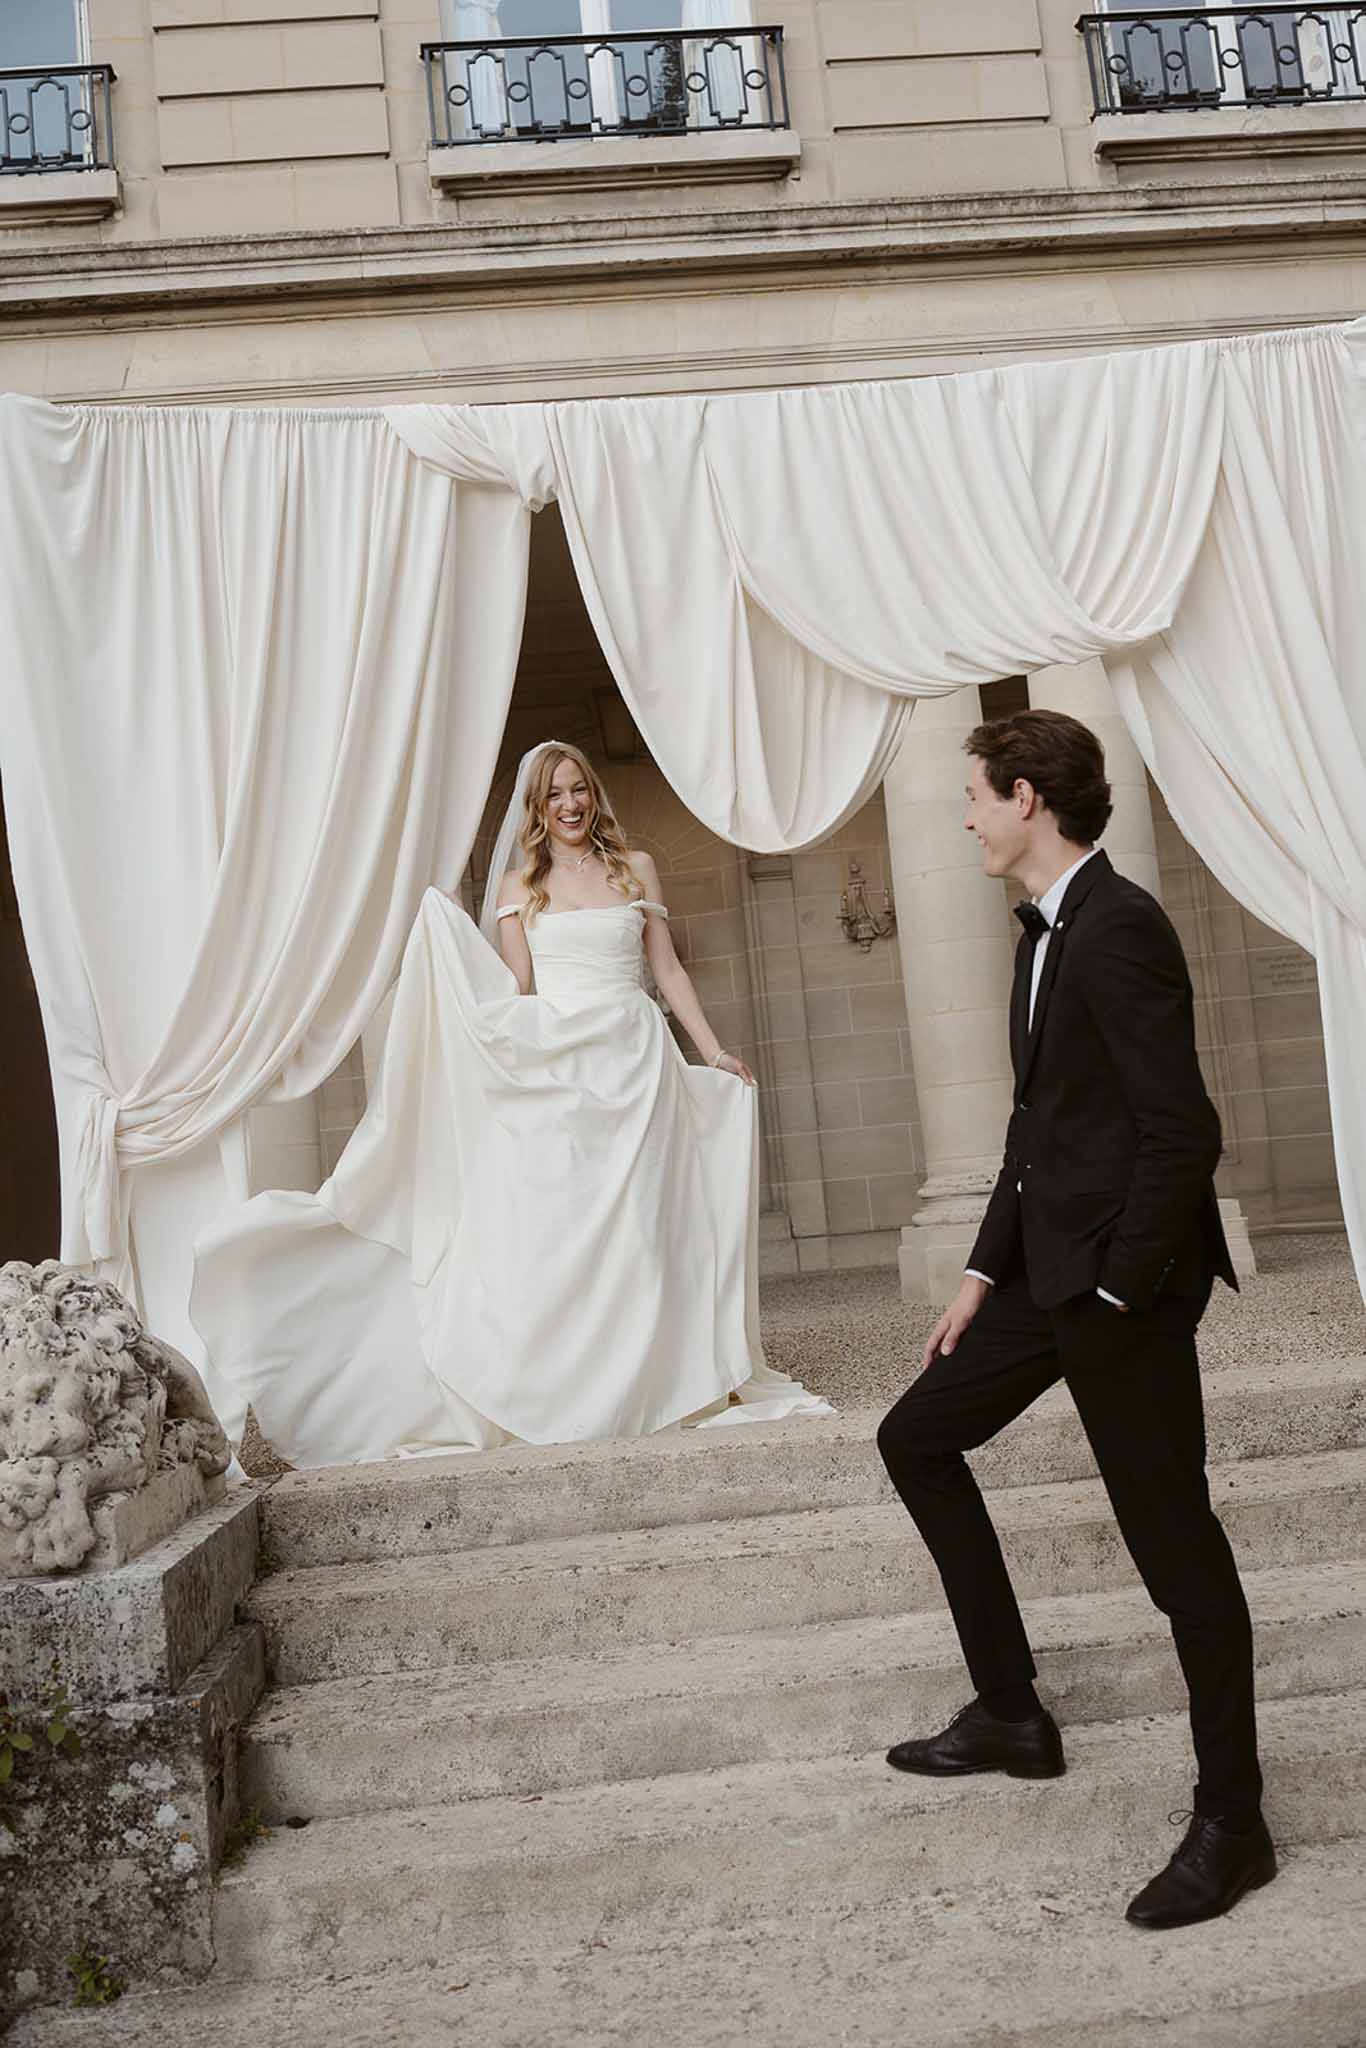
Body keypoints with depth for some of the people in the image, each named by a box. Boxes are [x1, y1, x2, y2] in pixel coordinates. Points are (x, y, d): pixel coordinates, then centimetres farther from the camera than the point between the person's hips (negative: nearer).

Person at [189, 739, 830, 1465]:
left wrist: (713, 1052, 11)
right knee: (549, 1225, -5)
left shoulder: (635, 869, 14)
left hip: (632, 1061, 1)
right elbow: (518, 989, 2)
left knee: (634, 1223, -1)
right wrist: (445, 931, -9)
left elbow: (668, 970, 15)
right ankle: (552, 1387, -2)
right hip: (553, 1069, -1)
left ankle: (644, 1380, 5)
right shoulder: (519, 885, 11)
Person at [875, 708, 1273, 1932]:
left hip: (1122, 1280, -10)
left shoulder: (1118, 928, -18)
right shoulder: (1049, 931, 12)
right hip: (1051, 1265, 10)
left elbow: (1183, 1129, -22)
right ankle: (1010, 1713, 26)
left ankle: (1231, 1822, 18)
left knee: (1174, 1541, 1)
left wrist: (1117, 1287, -17)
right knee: (917, 1440, 16)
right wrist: (986, 1271, 13)